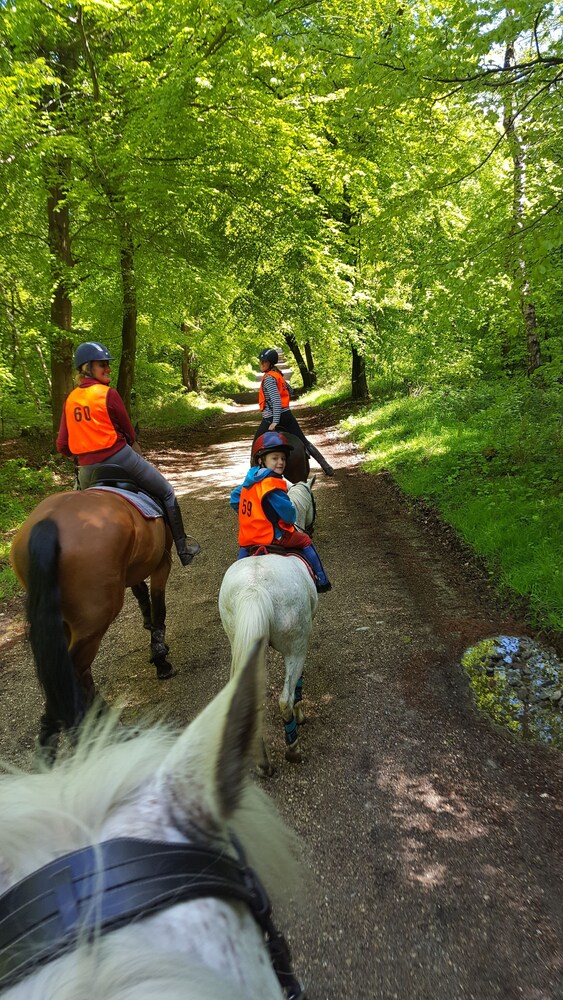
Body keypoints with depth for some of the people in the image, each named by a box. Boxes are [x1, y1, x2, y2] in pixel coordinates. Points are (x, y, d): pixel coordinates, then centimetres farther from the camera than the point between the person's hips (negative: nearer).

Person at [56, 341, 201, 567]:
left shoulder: (70, 400, 7)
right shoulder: (109, 394, -11)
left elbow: (62, 446, 6)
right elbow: (129, 433, -1)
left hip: (87, 472, 6)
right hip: (120, 460, -5)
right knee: (167, 494, 12)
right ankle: (183, 549, 18)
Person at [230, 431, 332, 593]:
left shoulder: (250, 479, 5)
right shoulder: (273, 484, -20)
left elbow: (234, 500, 18)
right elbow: (288, 513, -18)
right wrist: (291, 521, 6)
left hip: (247, 538, 7)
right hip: (271, 537, -7)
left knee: (244, 550, 37)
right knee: (305, 541, 10)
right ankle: (321, 581, 15)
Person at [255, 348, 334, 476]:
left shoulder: (269, 378, -14)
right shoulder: (276, 374, 12)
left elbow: (276, 400, -23)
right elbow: (288, 389, 28)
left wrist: (275, 422, -27)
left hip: (272, 417, -8)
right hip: (287, 414, 8)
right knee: (303, 442, 9)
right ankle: (327, 467, 8)